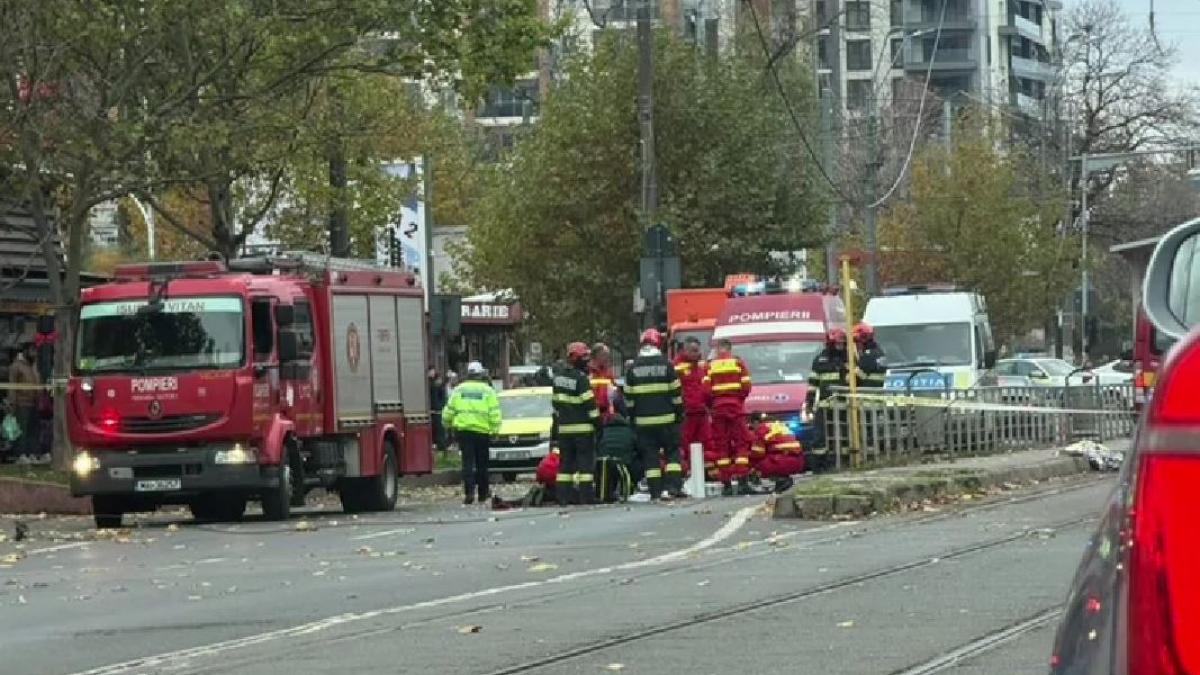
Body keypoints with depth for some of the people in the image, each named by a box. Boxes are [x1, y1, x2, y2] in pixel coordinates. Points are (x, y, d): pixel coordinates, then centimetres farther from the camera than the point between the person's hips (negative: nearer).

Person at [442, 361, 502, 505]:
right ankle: (483, 492, 20)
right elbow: (494, 413, -7)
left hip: (463, 429, 1)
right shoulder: (488, 391, 0)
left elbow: (449, 411, 7)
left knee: (468, 462, -1)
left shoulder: (459, 389, 6)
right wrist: (495, 429, -4)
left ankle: (469, 492, -15)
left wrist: (448, 424, 21)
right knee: (482, 462, 11)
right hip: (482, 431, -1)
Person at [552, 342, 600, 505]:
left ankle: (563, 496, 7)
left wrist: (557, 421, 23)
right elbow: (589, 403, -15)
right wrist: (597, 421, -9)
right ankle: (586, 495, -7)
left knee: (566, 461, 9)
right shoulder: (580, 378, -14)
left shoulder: (559, 375, 10)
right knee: (586, 461, -3)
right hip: (582, 427, -7)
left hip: (563, 427, 7)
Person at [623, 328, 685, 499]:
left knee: (650, 455, 3)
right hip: (666, 419, -2)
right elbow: (676, 393, -2)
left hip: (643, 421, 2)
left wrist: (633, 416, 13)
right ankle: (673, 487, -5)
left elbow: (629, 397, 6)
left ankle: (655, 491, 0)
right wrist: (679, 414, 6)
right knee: (672, 453, 6)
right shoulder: (666, 365, -3)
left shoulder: (633, 368, 4)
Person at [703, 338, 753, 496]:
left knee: (721, 446, 4)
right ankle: (742, 481, -8)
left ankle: (726, 484, 0)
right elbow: (746, 385, -2)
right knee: (741, 443, 2)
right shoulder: (738, 363, 3)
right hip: (736, 406, -1)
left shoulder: (710, 366, 3)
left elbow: (706, 389, -4)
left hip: (717, 407, 1)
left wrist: (711, 404, 12)